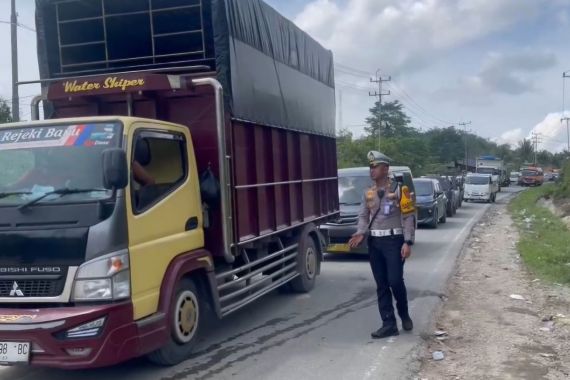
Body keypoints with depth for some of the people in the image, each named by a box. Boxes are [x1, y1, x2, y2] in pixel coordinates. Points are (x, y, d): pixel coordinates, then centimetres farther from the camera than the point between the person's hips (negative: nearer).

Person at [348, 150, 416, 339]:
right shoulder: (368, 193, 12)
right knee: (381, 286, 5)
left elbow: (409, 217, -7)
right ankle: (389, 324, 10)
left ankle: (404, 315, 18)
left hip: (393, 240, -5)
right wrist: (360, 233, -5)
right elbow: (363, 215, 14)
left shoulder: (399, 189, -5)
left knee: (395, 281, -9)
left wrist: (407, 242, -14)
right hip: (374, 242, 6)